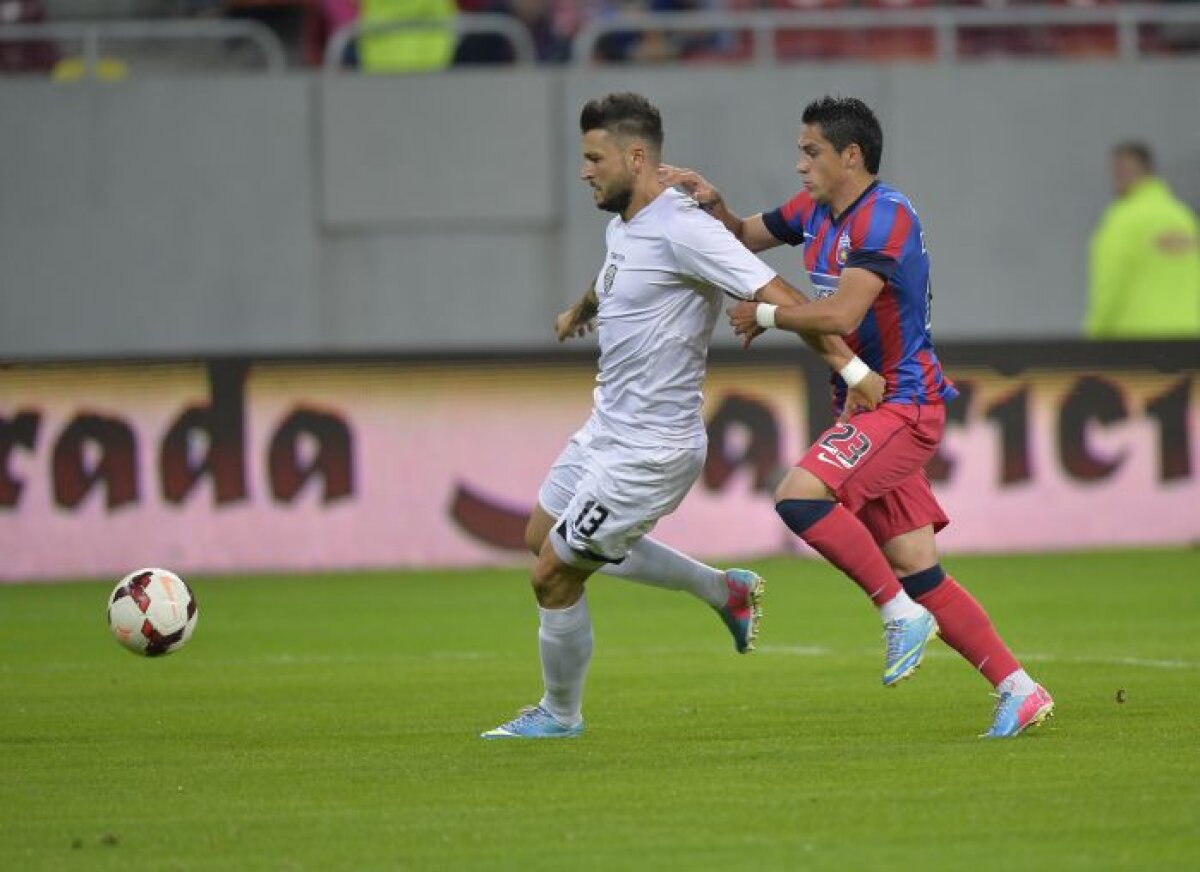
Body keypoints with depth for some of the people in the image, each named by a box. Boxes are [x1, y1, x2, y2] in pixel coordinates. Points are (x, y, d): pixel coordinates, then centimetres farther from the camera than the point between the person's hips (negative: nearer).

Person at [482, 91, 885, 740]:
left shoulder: (681, 230, -23)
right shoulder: (624, 226, 6)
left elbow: (778, 296, -27)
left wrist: (851, 369, -33)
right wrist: (580, 309, 50)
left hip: (648, 452, -10)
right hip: (607, 428, 10)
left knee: (553, 575, -3)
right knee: (543, 537, 25)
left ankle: (560, 713, 21)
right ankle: (724, 591, 28)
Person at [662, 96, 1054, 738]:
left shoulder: (886, 216, -17)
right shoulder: (814, 211, 10)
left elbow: (841, 313, -27)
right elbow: (744, 237, 24)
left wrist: (764, 315, -13)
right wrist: (712, 204, 3)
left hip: (905, 404, -9)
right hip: (868, 404, 9)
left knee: (800, 495, -26)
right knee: (918, 573, 4)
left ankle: (900, 613, -15)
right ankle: (1018, 691, 7)